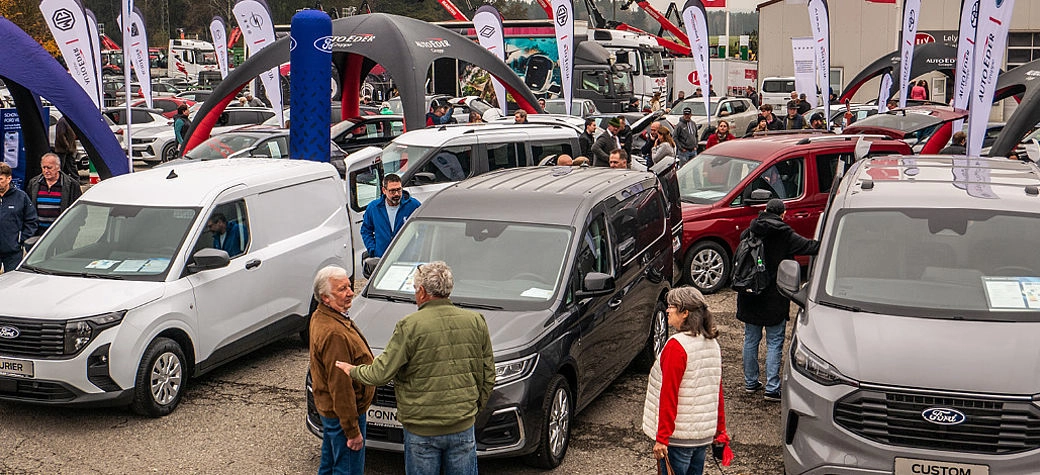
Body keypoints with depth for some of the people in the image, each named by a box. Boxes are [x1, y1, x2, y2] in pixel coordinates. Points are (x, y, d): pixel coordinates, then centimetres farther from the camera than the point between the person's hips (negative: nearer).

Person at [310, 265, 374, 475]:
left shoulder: (320, 317, 5)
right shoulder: (335, 334, -29)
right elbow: (340, 386, -28)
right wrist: (352, 430, -22)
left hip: (326, 407, 10)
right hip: (341, 413, -10)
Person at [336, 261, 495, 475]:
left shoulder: (410, 326, -14)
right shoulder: (476, 322, -1)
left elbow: (380, 373, -11)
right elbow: (488, 376, 6)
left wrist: (352, 370, 8)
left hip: (422, 429, -3)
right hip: (463, 426, 3)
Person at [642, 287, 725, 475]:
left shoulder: (676, 346, -18)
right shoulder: (712, 344, 7)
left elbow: (668, 395, -20)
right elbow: (717, 393, 13)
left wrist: (662, 437, -18)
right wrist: (719, 431, 20)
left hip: (679, 437, -8)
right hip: (704, 434, 8)